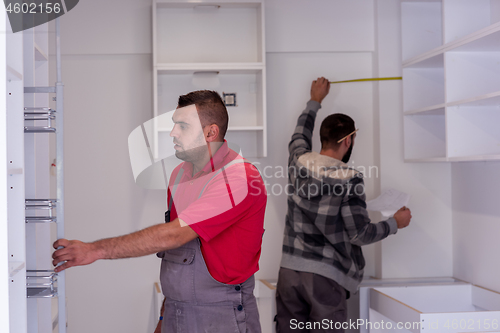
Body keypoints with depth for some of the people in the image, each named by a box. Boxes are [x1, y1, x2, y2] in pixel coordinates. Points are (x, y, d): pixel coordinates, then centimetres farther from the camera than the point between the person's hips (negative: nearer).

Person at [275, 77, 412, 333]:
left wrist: (315, 101, 42)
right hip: (325, 276, -5)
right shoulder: (350, 179, -11)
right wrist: (395, 223, 7)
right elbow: (360, 234, -9)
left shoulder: (299, 161, 3)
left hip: (289, 270, 5)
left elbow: (301, 133, 27)